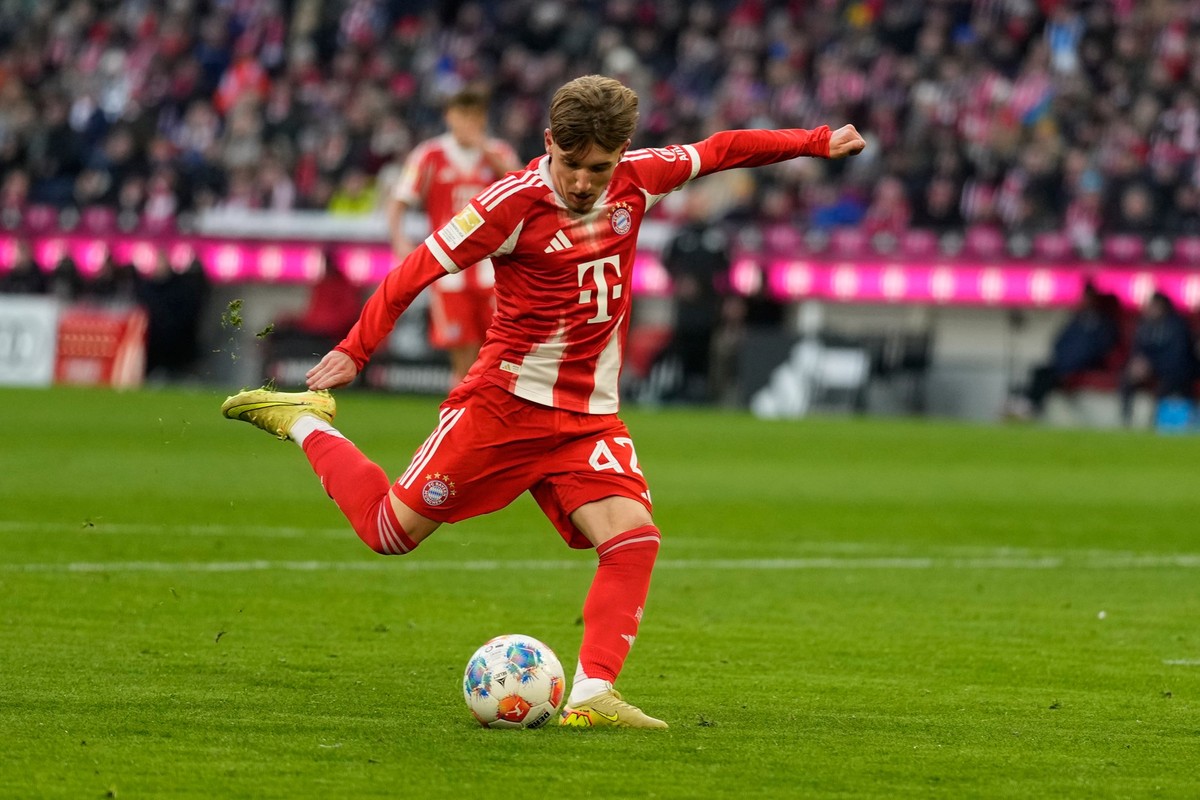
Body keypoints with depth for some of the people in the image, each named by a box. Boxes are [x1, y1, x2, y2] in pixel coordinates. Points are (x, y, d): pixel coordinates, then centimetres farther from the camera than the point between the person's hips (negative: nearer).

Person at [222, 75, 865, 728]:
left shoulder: (638, 179, -1)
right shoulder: (515, 202, -16)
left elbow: (719, 150, 16)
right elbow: (416, 270, -12)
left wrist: (815, 142, 20)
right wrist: (354, 350, -17)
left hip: (589, 416, 4)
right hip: (504, 400, -4)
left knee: (634, 535, -18)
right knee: (391, 530, -1)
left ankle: (590, 697, -20)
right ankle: (305, 422, 24)